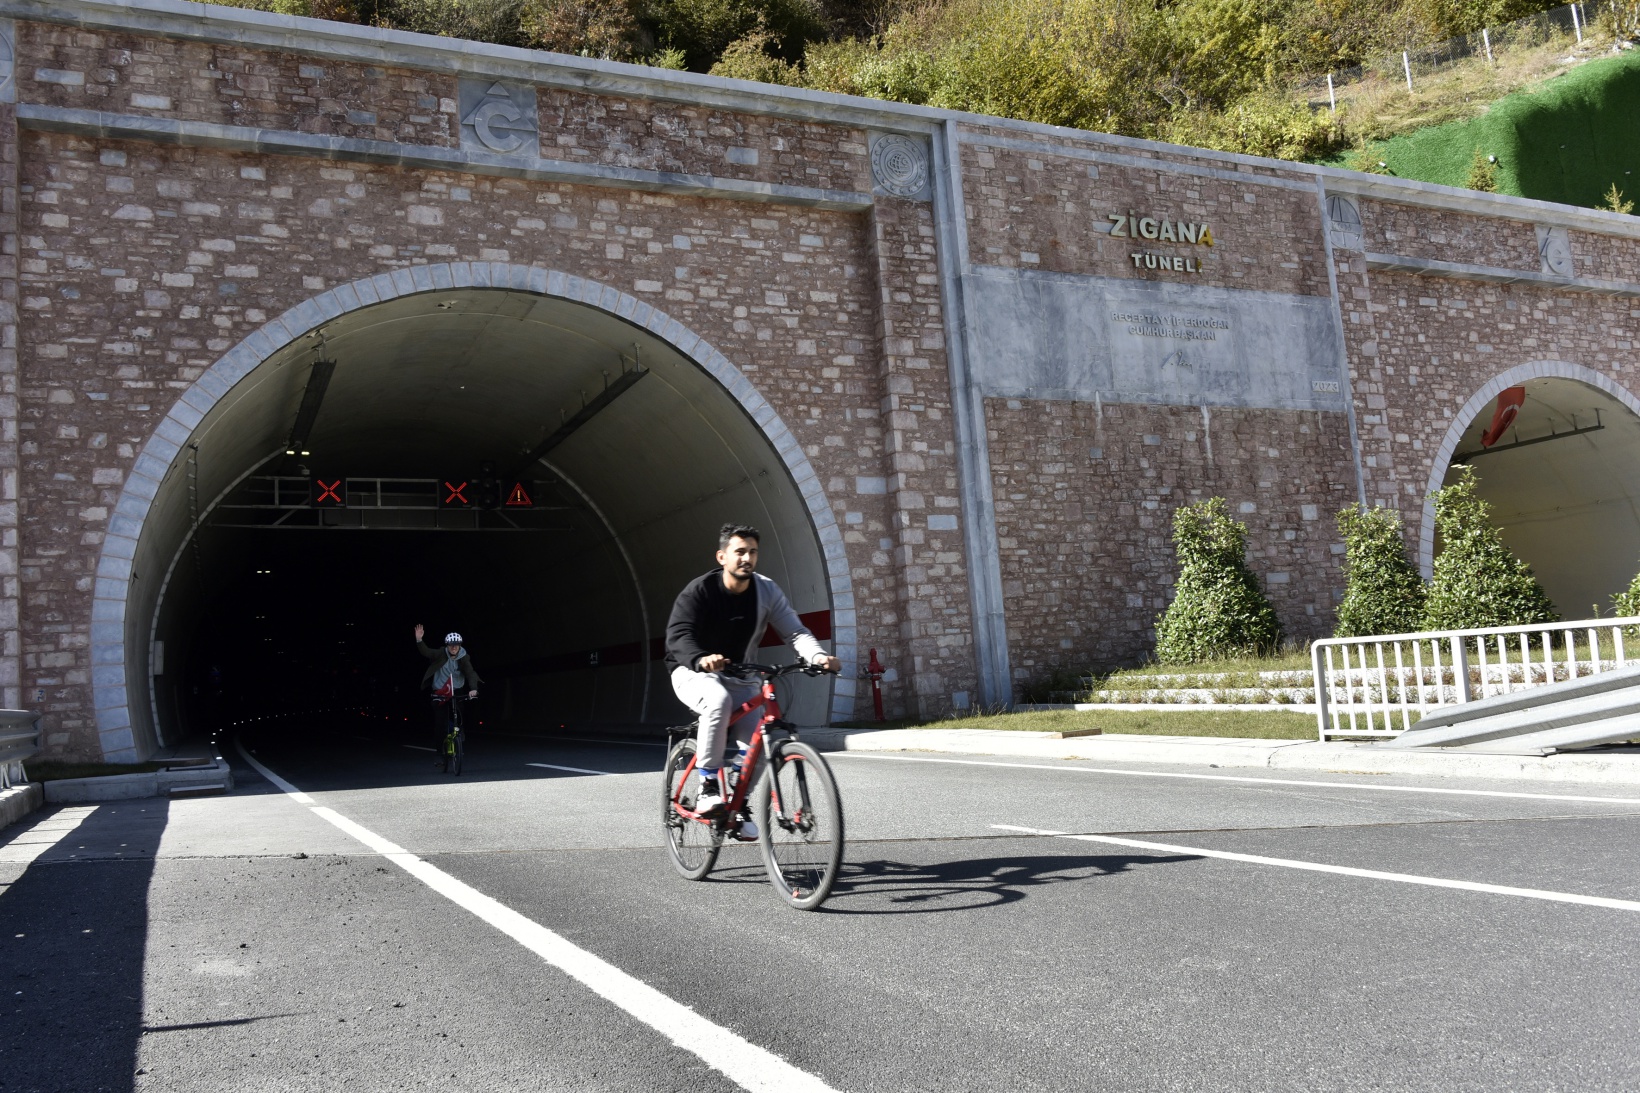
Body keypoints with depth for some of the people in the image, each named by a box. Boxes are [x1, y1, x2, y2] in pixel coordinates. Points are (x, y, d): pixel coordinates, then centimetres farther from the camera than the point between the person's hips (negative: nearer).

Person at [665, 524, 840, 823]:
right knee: (719, 700, -38)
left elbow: (794, 630, -16)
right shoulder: (699, 590, -18)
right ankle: (708, 787, -27)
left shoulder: (767, 591, -8)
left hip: (739, 678, 4)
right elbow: (679, 635, -30)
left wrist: (817, 655, -38)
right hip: (694, 672, -4)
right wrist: (701, 660, -52)